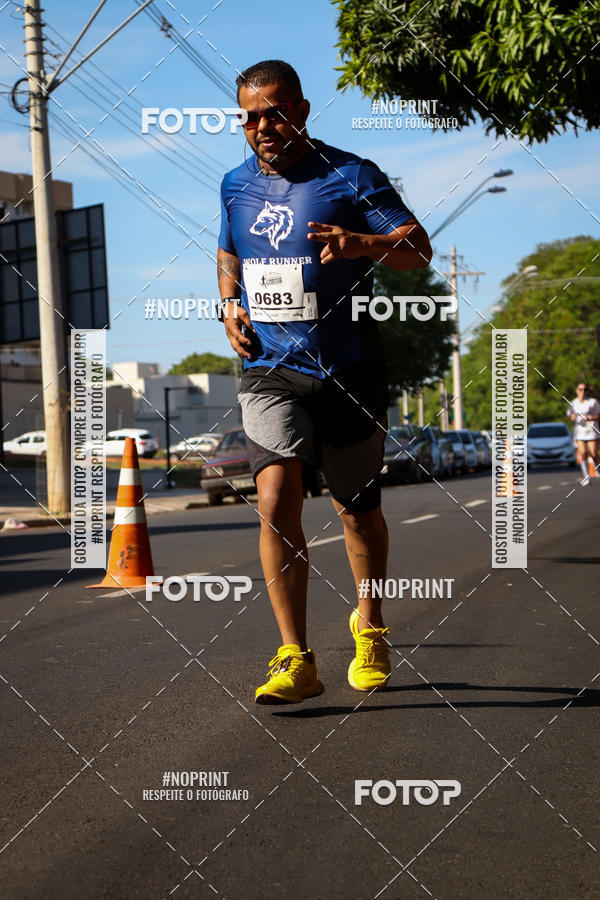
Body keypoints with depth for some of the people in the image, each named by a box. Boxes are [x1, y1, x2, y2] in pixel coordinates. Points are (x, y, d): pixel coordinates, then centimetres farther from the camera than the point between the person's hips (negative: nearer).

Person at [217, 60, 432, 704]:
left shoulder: (350, 176, -5)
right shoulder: (236, 185, 9)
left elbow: (419, 249, -10)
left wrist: (362, 244, -29)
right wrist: (229, 305, 7)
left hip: (347, 372, -2)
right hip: (268, 370, 2)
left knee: (356, 508, 10)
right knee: (275, 498, -16)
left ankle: (369, 628, 35)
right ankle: (295, 661, -11)